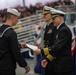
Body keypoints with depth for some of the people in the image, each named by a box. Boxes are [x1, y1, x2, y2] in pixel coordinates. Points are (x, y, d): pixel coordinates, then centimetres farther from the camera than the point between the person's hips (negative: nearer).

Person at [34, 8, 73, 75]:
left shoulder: (64, 30, -16)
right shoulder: (59, 29, 14)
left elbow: (57, 47, -24)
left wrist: (41, 51, -22)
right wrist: (47, 59, 11)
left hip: (64, 65, -9)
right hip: (59, 64, 9)